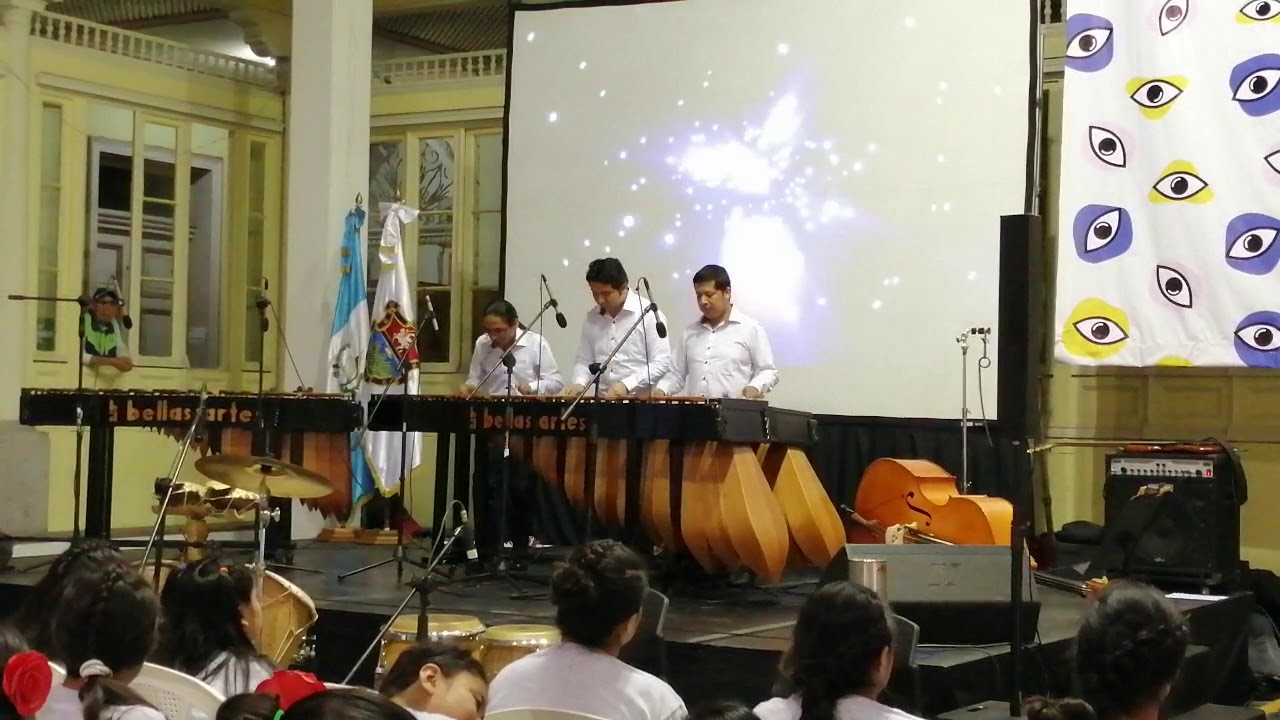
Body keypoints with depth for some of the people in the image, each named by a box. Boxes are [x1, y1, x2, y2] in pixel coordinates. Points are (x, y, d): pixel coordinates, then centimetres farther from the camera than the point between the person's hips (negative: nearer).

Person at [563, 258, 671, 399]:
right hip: (604, 402, 5)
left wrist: (627, 385, -18)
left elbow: (661, 362, -9)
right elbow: (584, 360, 17)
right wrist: (579, 383, -3)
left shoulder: (648, 313, -4)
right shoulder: (591, 318, 11)